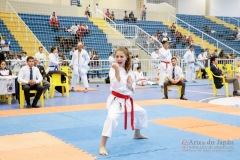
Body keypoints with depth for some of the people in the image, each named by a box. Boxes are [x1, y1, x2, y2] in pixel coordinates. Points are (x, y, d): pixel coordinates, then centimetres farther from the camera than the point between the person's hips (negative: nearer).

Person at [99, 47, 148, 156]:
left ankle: (137, 134, 48)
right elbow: (117, 85, -28)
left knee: (141, 112, 23)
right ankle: (102, 146, -24)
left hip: (127, 100, 8)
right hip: (116, 100, -7)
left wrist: (130, 85, -15)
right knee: (111, 118, -32)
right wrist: (117, 70, -35)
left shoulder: (129, 71, 5)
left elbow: (132, 89, 9)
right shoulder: (113, 70, -14)